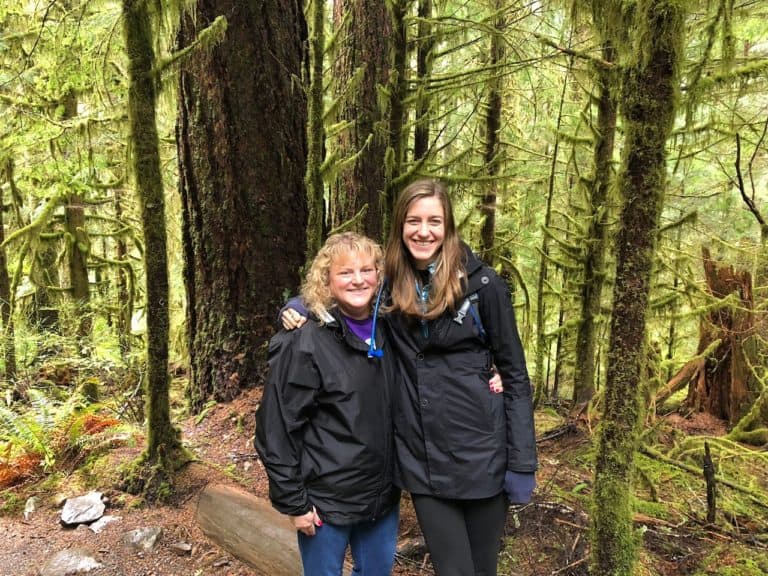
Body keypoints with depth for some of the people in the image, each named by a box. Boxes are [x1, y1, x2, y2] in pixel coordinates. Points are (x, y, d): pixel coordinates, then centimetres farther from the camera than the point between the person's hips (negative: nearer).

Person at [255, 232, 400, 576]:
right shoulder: (306, 344, -17)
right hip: (326, 501, -5)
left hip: (383, 495, 5)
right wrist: (294, 502, -12)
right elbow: (276, 429, -14)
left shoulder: (386, 332, 1)